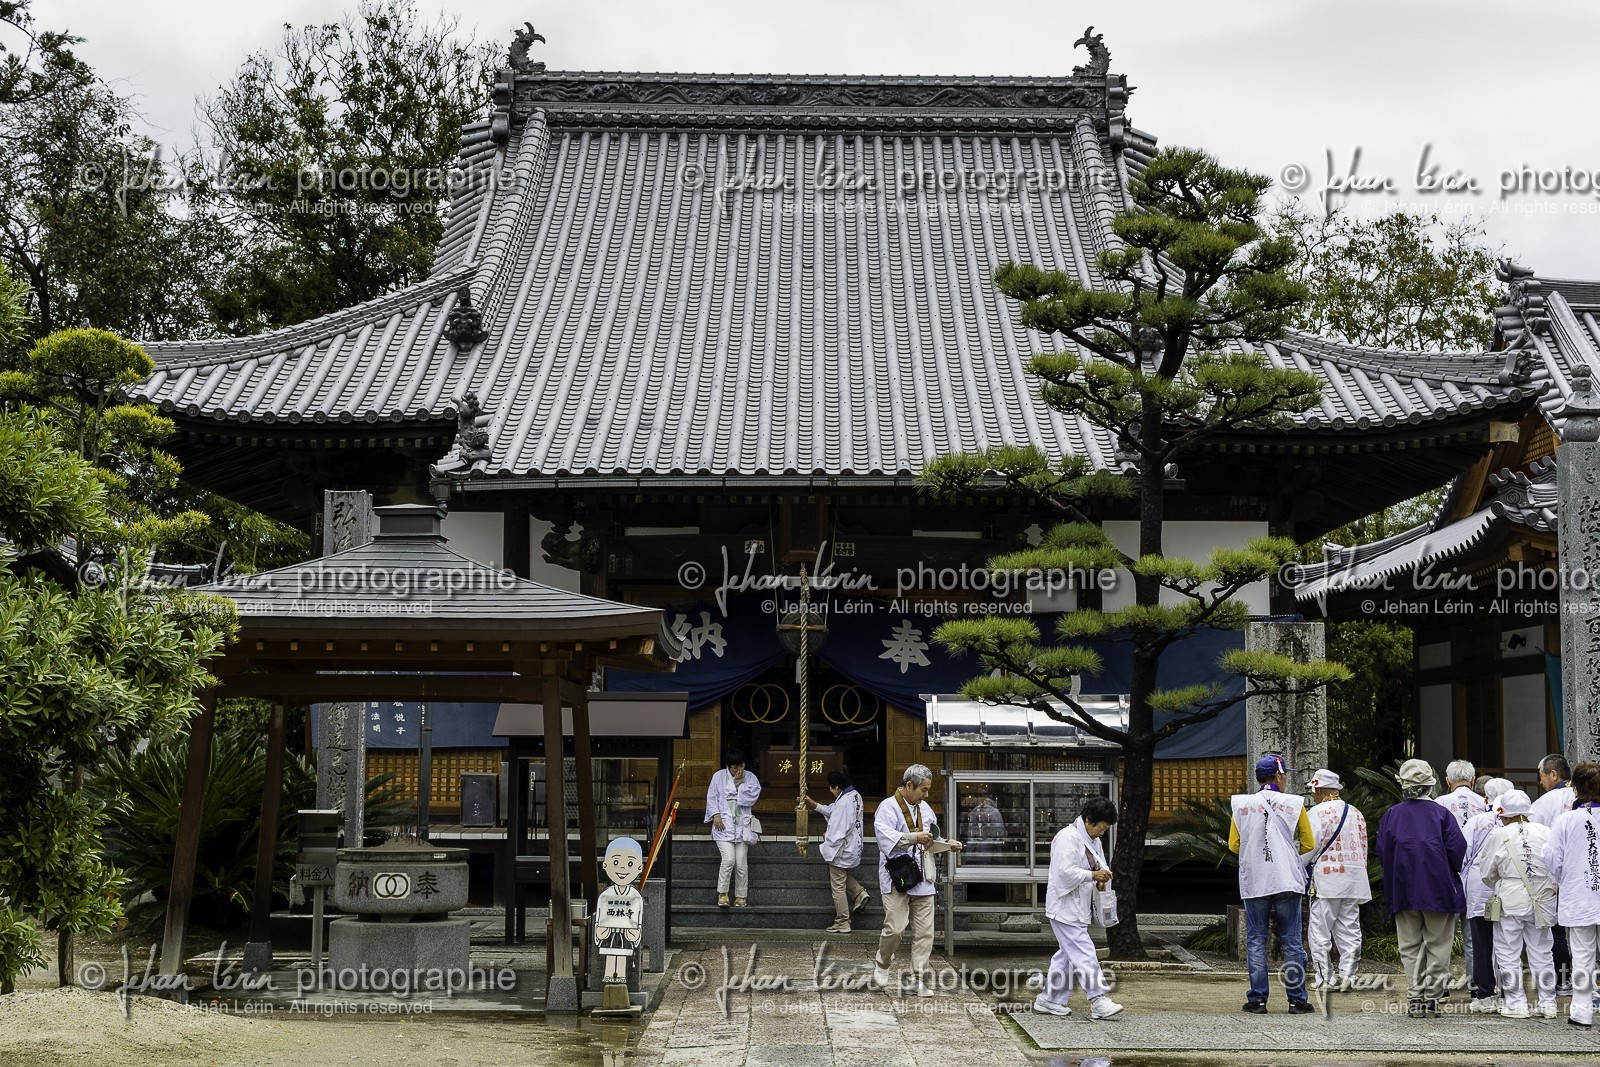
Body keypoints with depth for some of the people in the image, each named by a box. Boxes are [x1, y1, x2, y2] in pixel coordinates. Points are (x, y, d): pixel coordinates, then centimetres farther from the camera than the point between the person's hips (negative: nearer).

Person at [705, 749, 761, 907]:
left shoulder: (750, 777, 8)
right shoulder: (719, 777, 4)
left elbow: (754, 795, -7)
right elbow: (712, 797, 3)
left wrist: (739, 782, -7)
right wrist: (715, 815, -9)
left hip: (742, 825, 2)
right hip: (724, 825, -2)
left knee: (741, 863, 0)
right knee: (728, 859, -17)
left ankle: (741, 897, 11)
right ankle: (722, 894, -4)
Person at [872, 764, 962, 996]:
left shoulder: (925, 809, 16)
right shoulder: (889, 808, -7)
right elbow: (886, 837, -23)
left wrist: (948, 845, 8)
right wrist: (914, 838, -33)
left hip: (922, 881, 6)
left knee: (924, 932, 2)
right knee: (896, 928, -11)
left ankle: (920, 979, 8)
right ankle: (882, 966, 15)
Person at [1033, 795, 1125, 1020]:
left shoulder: (1093, 841, 15)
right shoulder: (1068, 837, -15)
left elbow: (1098, 866, 24)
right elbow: (1065, 872, -21)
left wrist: (1101, 881, 3)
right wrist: (1093, 875, -20)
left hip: (1079, 907, 10)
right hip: (1065, 907, -10)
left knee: (1067, 953, 12)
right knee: (1083, 953, -13)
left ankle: (1049, 999, 19)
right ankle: (1098, 1000, -15)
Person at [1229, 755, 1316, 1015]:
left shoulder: (1241, 805, 2)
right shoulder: (1294, 804, 0)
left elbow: (1233, 844, 4)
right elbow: (1308, 843, 4)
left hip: (1254, 883, 1)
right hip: (1287, 881, -1)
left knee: (1255, 942, 6)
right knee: (1292, 942, 5)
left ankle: (1257, 999, 4)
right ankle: (1297, 999, 6)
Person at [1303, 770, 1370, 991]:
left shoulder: (1317, 812, -8)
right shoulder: (1356, 813, 12)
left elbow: (1311, 847, -12)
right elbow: (1363, 848, 15)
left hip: (1326, 879, -6)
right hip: (1354, 879, 6)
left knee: (1320, 931, -1)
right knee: (1349, 930, 9)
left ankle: (1325, 978, -4)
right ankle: (1347, 976, 6)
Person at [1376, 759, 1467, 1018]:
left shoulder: (1391, 815, 0)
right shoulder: (1441, 814, -5)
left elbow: (1382, 852, -1)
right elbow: (1457, 849, -10)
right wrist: (1450, 873, 9)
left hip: (1403, 890, 2)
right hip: (1438, 889, -2)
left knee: (1410, 946, 8)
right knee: (1438, 943, 8)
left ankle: (1417, 996, 1)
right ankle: (1432, 996, 5)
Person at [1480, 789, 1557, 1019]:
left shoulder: (1499, 836, -6)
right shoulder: (1546, 833, 0)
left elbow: (1487, 874, 1)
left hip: (1511, 902, -3)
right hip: (1542, 902, 3)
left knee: (1509, 954, 6)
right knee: (1541, 953, 13)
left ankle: (1516, 1003, 5)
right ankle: (1548, 1003, 16)